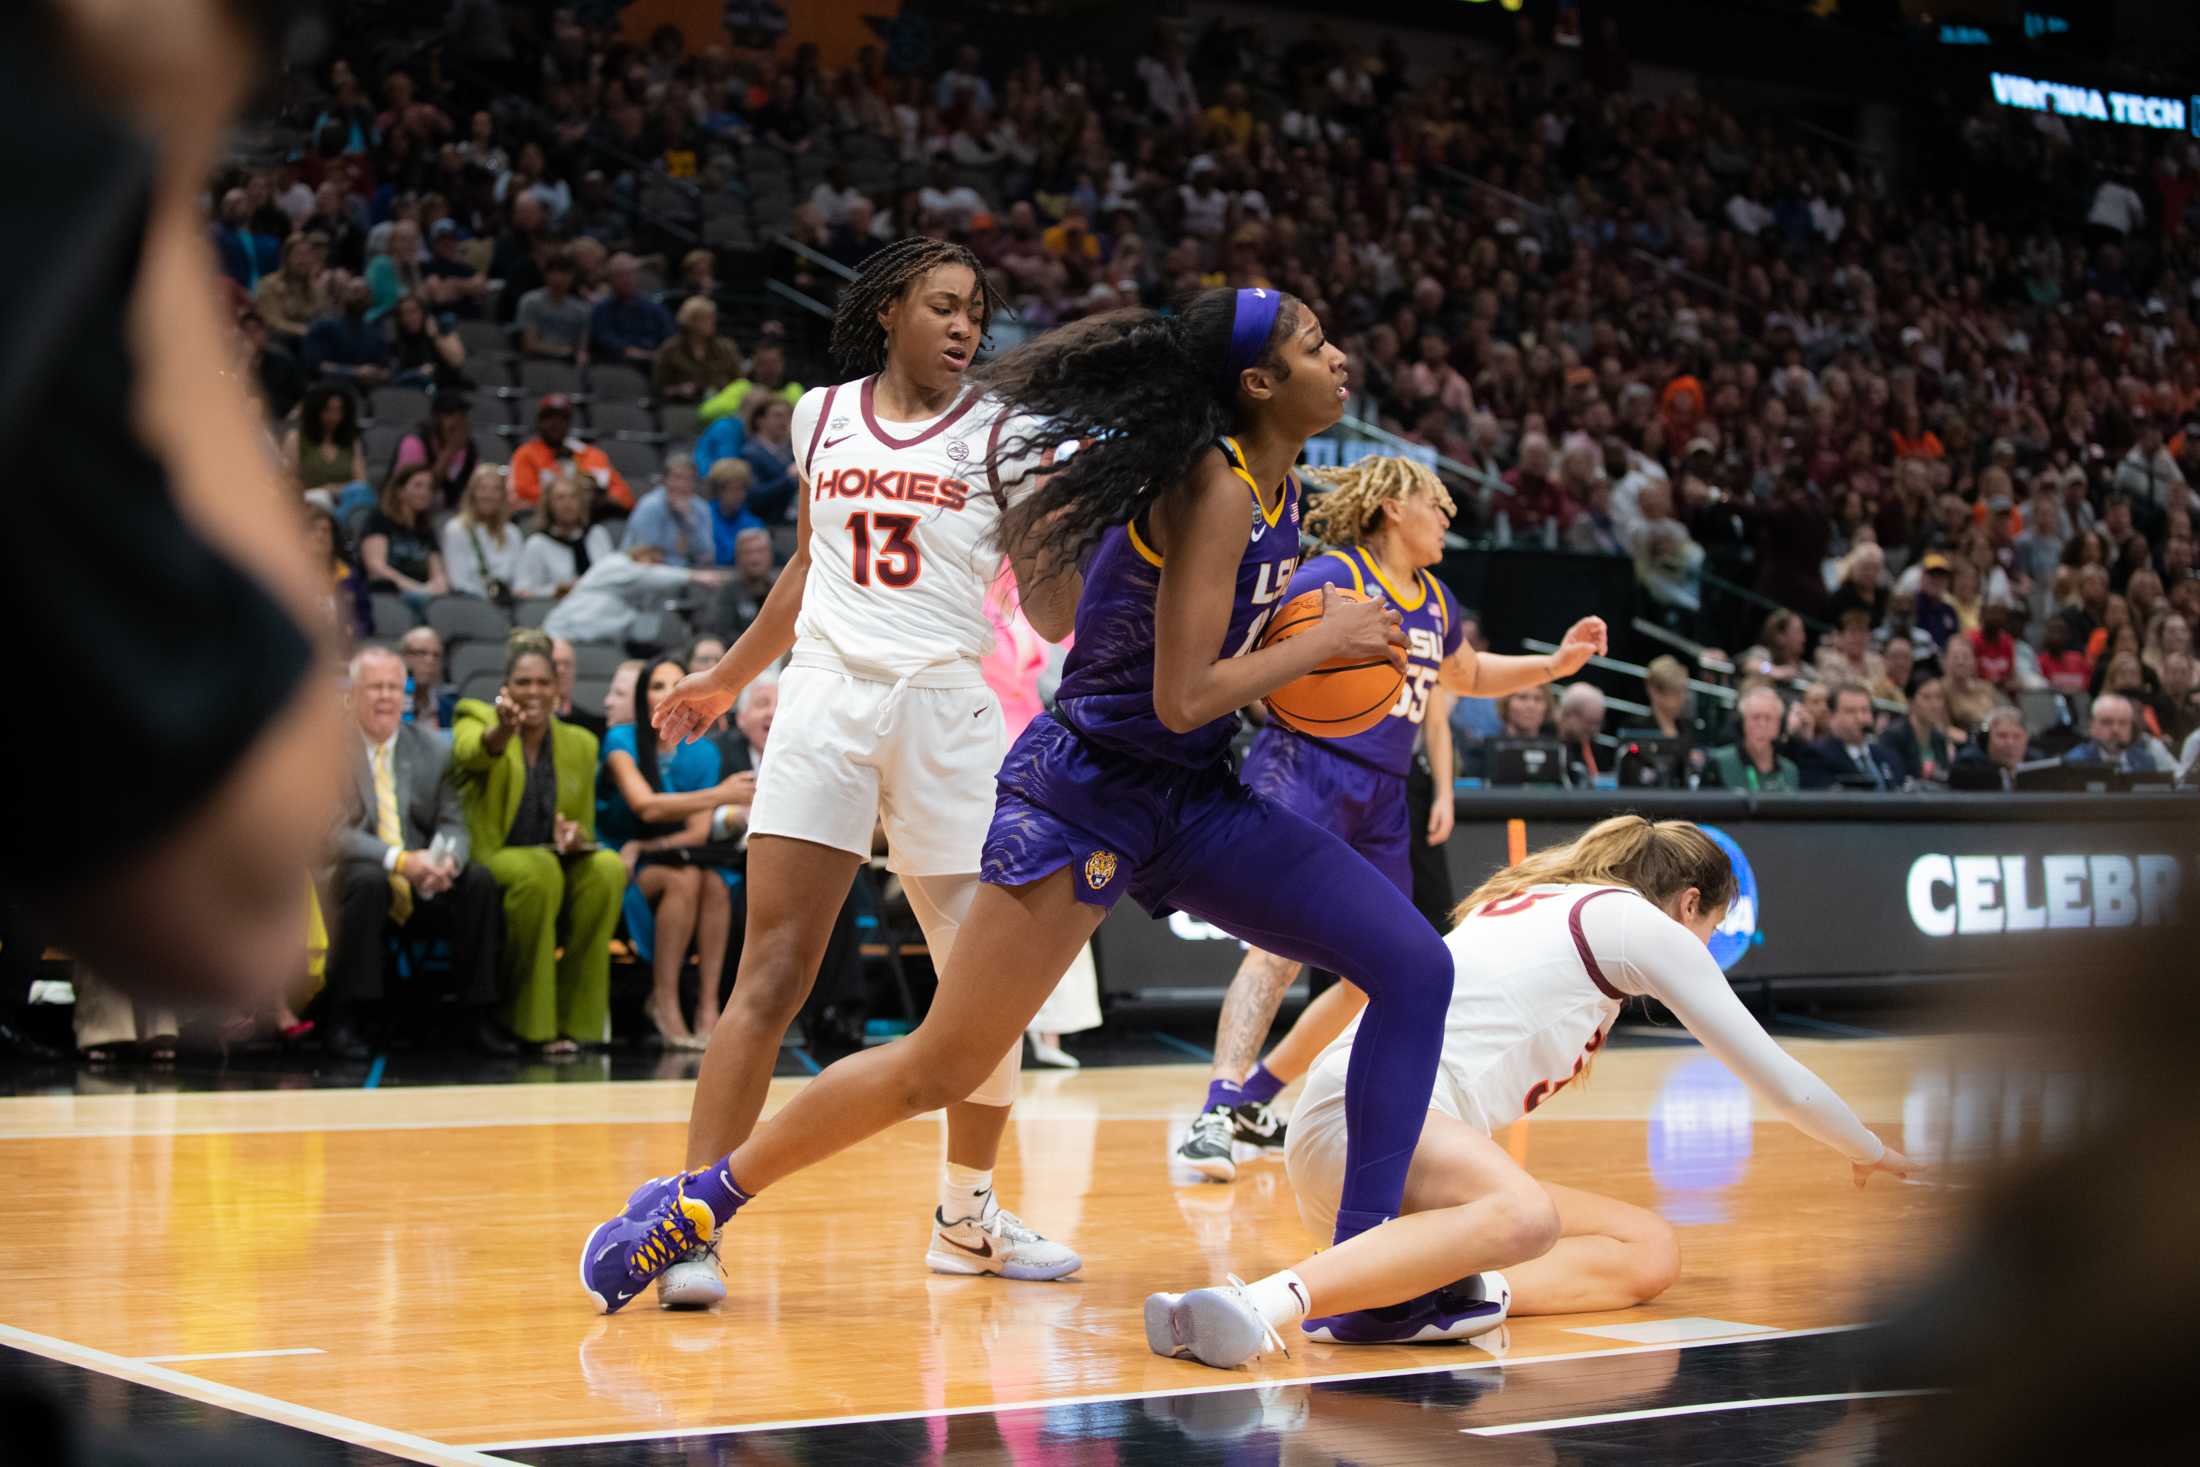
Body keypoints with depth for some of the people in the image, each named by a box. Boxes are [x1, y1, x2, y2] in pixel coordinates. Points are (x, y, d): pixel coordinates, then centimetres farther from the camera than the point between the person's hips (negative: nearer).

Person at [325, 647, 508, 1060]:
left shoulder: (433, 751, 10)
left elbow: (452, 824, 6)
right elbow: (333, 833, -12)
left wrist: (447, 860, -19)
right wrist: (399, 860, -26)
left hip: (423, 889, 4)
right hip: (353, 881, -3)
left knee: (479, 880, -24)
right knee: (368, 880, -36)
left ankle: (479, 1015, -17)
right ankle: (341, 1018, -28)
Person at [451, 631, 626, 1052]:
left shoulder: (580, 743, 12)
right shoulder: (477, 718, 1)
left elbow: (585, 828, 18)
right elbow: (471, 752, -26)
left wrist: (575, 836, -8)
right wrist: (502, 731, -49)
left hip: (554, 859, 4)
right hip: (489, 860, -4)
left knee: (609, 869, -27)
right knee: (538, 871, -36)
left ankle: (577, 1018, -20)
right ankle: (529, 1022, -25)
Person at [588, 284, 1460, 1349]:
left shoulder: (1278, 483, 7)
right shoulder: (1212, 490, -20)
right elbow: (1181, 699, -24)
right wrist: (1326, 640, -13)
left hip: (1190, 800, 8)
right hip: (1088, 791, -8)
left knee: (1415, 968, -5)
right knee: (940, 1068, -3)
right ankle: (697, 1203, 15)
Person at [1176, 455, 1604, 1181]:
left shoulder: (1436, 602, 15)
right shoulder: (1333, 578, -9)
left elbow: (1468, 675, 34)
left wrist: (1556, 665, 24)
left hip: (1381, 800, 8)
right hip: (1305, 772, -8)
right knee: (1283, 941, -25)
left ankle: (1253, 1100, 21)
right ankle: (1217, 1114, -32)